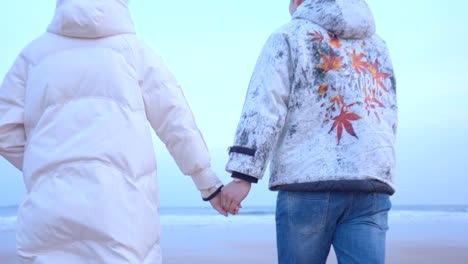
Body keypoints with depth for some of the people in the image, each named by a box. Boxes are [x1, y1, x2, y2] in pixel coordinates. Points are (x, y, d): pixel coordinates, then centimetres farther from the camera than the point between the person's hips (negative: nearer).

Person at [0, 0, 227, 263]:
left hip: (52, 207, 2)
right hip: (122, 202, -2)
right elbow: (178, 123, 9)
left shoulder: (36, 51, 15)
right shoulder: (134, 49, 11)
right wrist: (210, 184, 17)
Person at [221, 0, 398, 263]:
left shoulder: (289, 37, 6)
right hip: (370, 190, 4)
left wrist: (243, 176, -10)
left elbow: (263, 108, -7)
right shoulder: (377, 45, 22)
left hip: (307, 184, -4)